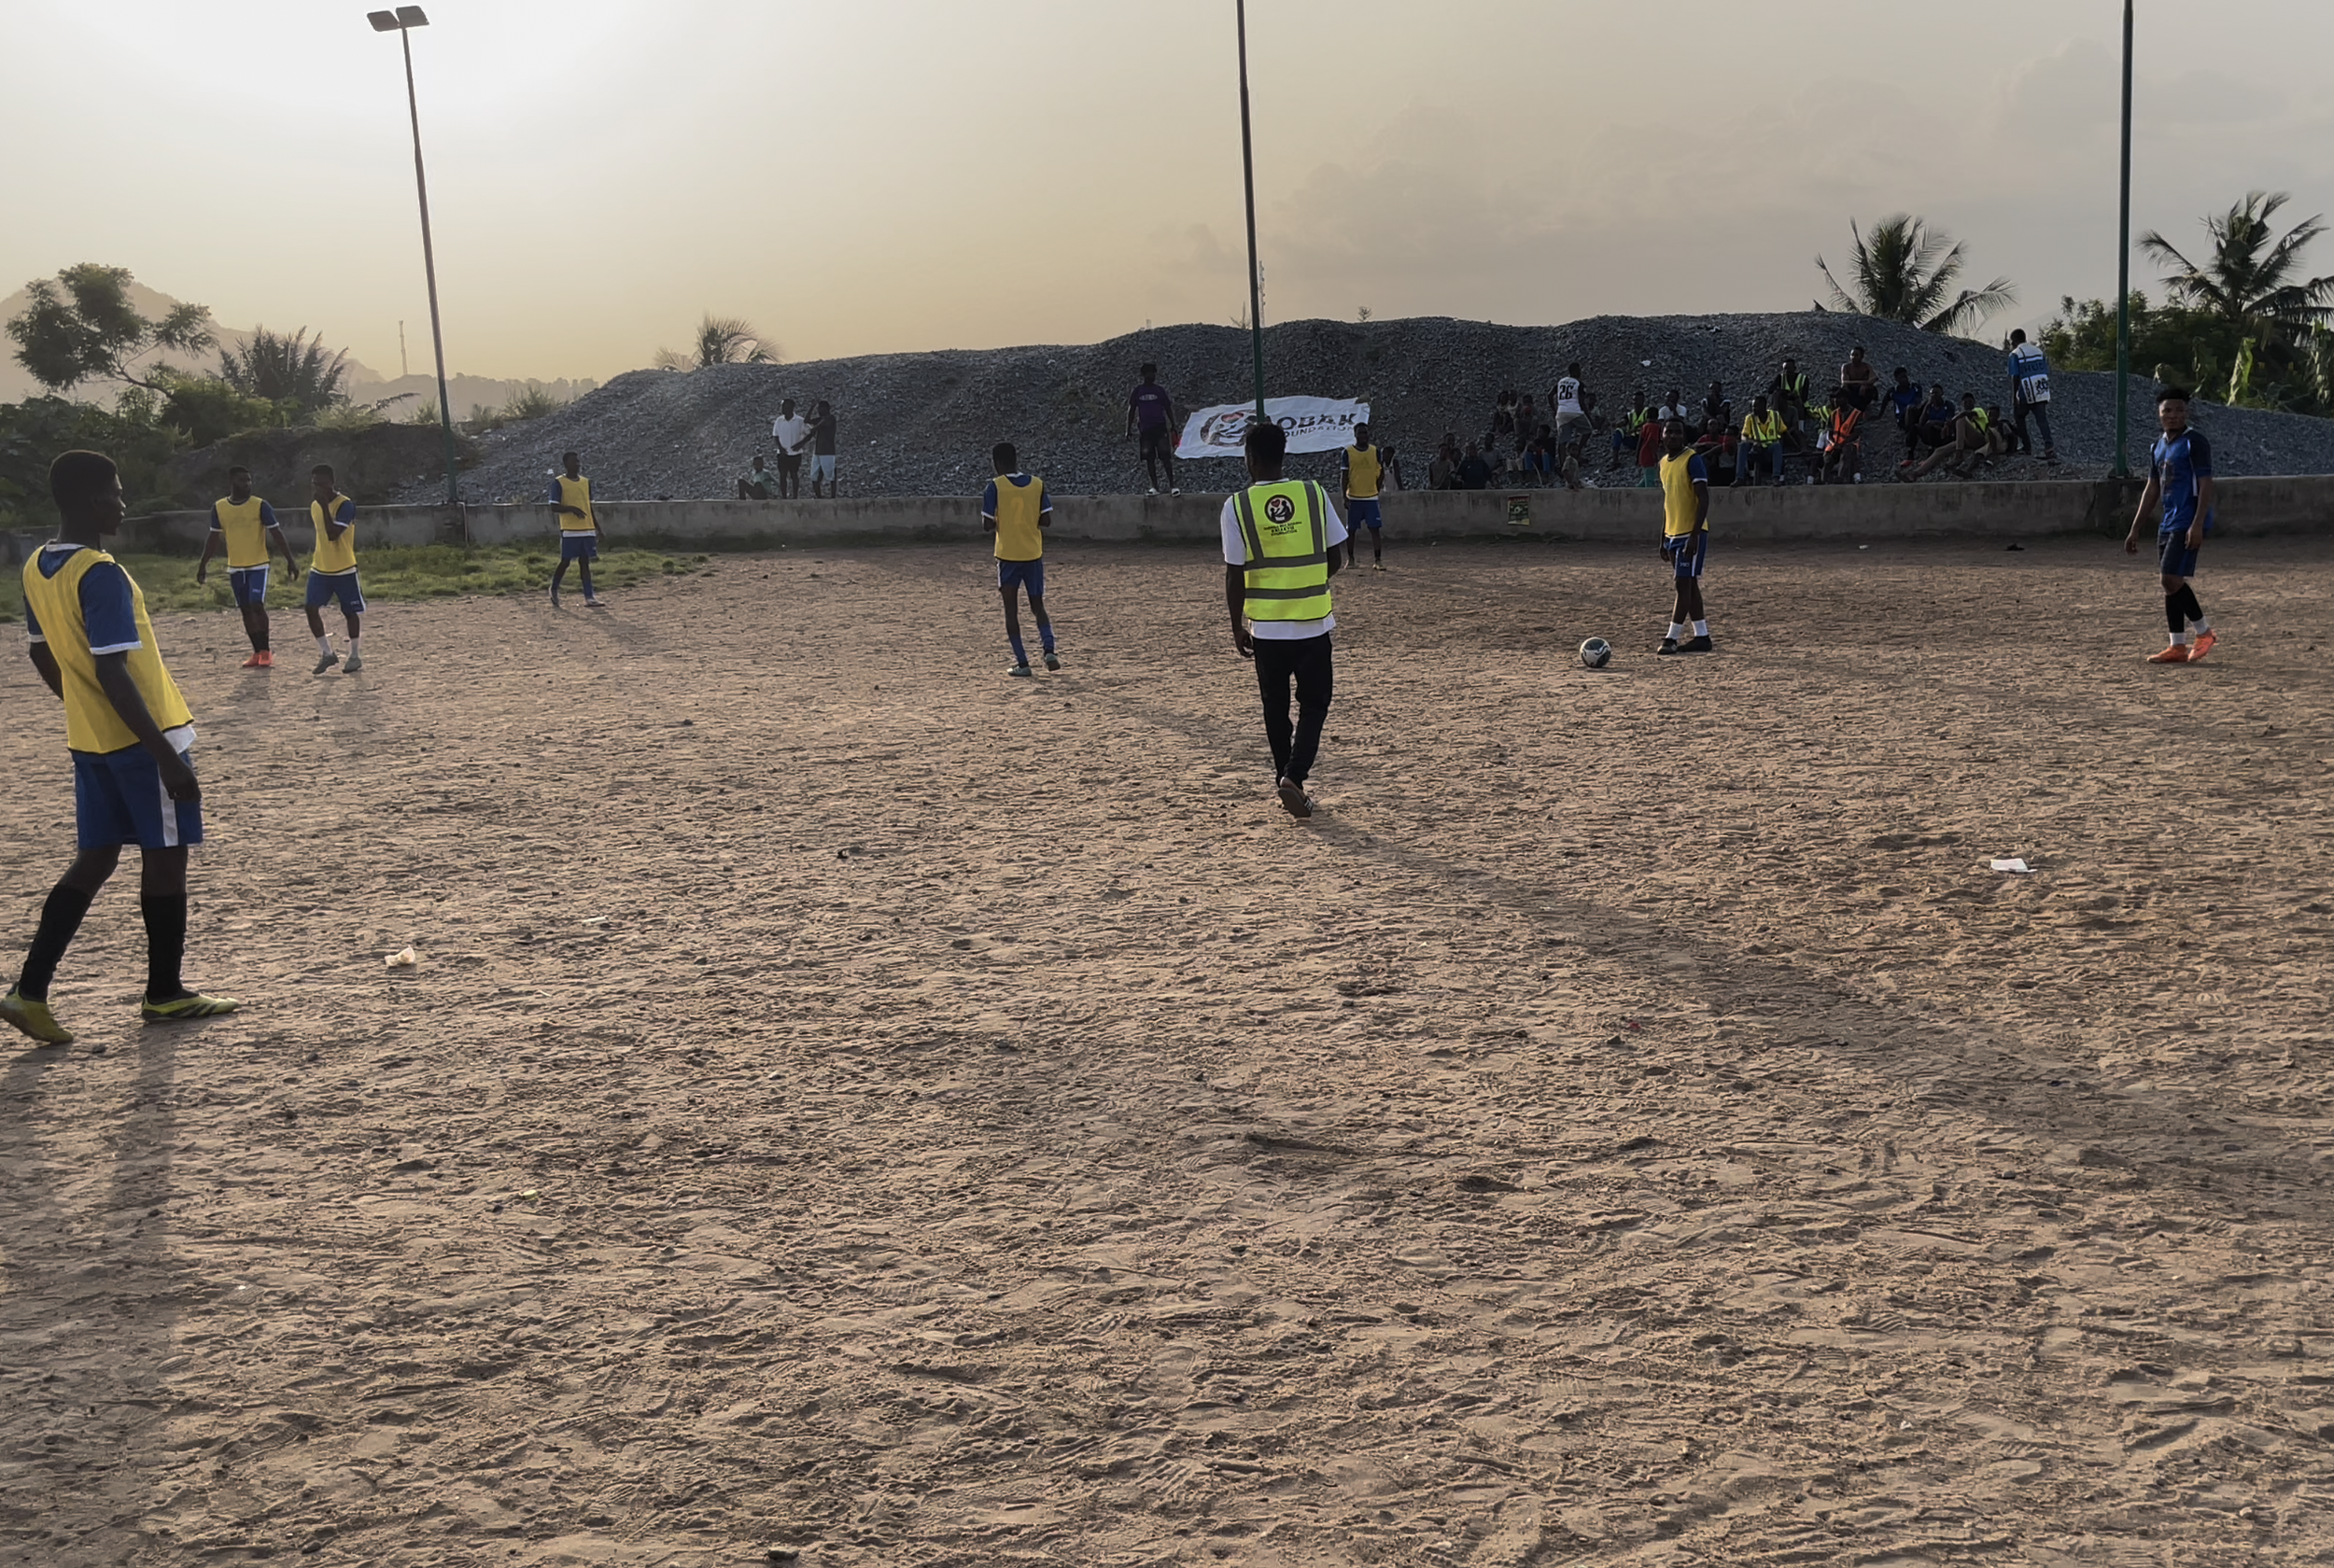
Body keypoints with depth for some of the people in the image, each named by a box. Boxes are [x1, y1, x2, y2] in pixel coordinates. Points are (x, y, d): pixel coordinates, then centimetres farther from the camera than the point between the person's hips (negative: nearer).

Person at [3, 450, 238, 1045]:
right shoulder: (102, 576, -20)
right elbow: (113, 674, -24)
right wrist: (166, 756, -22)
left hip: (88, 742, 8)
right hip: (142, 739, -8)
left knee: (95, 858, 12)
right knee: (165, 858, 5)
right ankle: (164, 994, 15)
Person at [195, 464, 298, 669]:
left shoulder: (260, 506, -8)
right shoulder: (219, 507, 2)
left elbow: (277, 534, -7)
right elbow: (214, 538, 12)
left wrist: (290, 561, -12)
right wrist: (203, 565, 13)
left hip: (258, 565, -4)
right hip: (235, 567, 4)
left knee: (257, 605, -15)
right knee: (245, 610, 6)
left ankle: (266, 652, -7)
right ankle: (257, 653, 14)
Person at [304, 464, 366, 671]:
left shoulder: (345, 505, -16)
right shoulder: (315, 505, 7)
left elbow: (333, 534, -28)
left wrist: (325, 505, -30)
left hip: (344, 570, -6)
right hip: (319, 569, 6)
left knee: (351, 612, 5)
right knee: (311, 609, -6)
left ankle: (355, 656, 19)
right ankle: (327, 653, 5)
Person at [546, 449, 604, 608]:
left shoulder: (586, 482, 12)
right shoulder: (559, 482, -5)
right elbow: (554, 507, -8)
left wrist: (597, 527, 15)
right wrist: (571, 508, -24)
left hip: (587, 529, 5)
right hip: (569, 530, -5)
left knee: (585, 562, 3)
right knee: (565, 561, 1)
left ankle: (589, 598, -1)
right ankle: (554, 590, 23)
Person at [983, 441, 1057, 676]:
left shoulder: (995, 487, -10)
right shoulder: (1037, 484, 0)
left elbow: (987, 526, -12)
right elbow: (1046, 522, -2)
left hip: (1008, 556, -3)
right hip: (1034, 555, 3)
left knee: (1011, 610, 6)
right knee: (1037, 606, 16)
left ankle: (1022, 663, 2)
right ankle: (1049, 649, -5)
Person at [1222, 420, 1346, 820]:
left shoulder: (1238, 505, -7)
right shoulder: (1314, 493, -2)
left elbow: (1235, 576, -6)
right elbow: (1334, 560, 3)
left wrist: (1238, 626, 5)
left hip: (1266, 626, 0)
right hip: (1314, 623, 1)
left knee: (1276, 709, 15)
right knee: (1314, 704, 11)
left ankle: (1287, 780, 22)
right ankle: (1294, 776, -8)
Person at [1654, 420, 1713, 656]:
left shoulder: (1692, 460, -12)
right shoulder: (1664, 462, 13)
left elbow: (1704, 499, -17)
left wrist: (1694, 535, -23)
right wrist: (1663, 538, 18)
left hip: (1692, 533, -8)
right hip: (1673, 534, 8)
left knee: (1683, 584, -8)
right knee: (1689, 585, 10)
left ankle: (1672, 638, -7)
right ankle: (1701, 636, 14)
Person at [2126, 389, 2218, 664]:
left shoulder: (2195, 441, -9)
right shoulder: (2159, 446, 15)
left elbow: (2206, 485, -15)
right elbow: (2152, 489, 20)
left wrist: (2197, 525, -24)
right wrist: (2135, 529, 17)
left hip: (2188, 524, -8)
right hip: (2167, 523, 8)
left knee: (2172, 579, -14)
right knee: (2170, 583, 7)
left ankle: (2204, 631, 3)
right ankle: (2178, 647, 11)